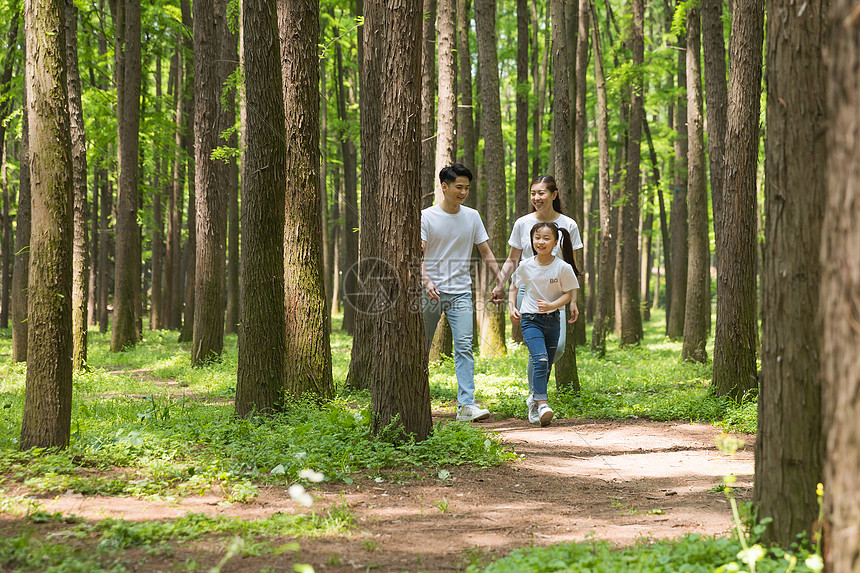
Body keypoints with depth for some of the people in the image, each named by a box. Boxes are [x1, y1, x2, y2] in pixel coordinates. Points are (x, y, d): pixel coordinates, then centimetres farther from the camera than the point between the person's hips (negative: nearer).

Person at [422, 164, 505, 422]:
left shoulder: (472, 217, 9)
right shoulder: (427, 217, -3)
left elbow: (486, 253, 13)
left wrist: (501, 282, 2)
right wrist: (426, 281, -28)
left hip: (460, 293, 2)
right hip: (431, 293, -2)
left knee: (464, 347, -11)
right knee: (422, 349, 6)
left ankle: (466, 405, -18)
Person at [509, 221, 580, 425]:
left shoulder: (562, 267, -8)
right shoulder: (526, 266, -4)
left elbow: (568, 294, -2)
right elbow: (514, 284, 15)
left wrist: (551, 305, -19)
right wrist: (512, 306, 5)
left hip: (552, 319, 2)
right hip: (530, 319, -2)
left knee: (546, 366, 9)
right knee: (541, 360, -21)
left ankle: (534, 399, 32)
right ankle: (542, 404, -26)